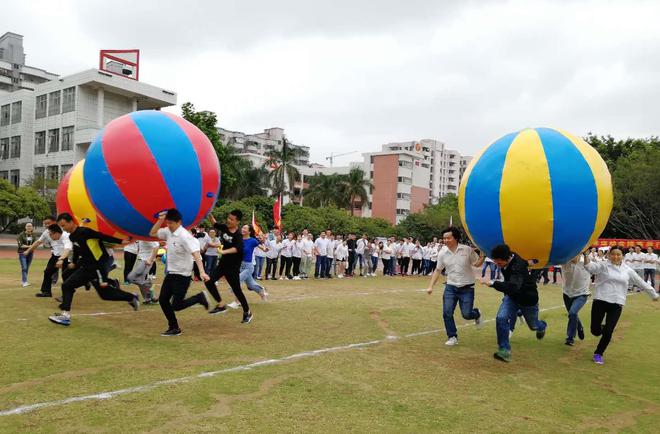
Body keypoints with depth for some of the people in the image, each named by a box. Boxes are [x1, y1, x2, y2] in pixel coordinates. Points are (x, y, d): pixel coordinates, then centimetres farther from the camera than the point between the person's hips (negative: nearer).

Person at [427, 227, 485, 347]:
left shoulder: (467, 250, -9)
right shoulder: (442, 254, -1)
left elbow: (477, 264, 3)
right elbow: (437, 271, 9)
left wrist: (482, 257, -19)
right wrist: (431, 286, 3)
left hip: (467, 288, -2)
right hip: (450, 287, 3)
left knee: (466, 314, -5)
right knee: (447, 313, -4)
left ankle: (476, 314, 33)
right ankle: (452, 337, 15)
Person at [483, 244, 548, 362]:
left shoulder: (518, 266, -39)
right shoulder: (508, 259, -15)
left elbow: (513, 287, -54)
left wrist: (492, 283, -58)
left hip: (528, 299, -5)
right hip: (512, 297, 5)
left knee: (533, 326, 21)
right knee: (501, 318, -19)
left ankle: (542, 326, 60)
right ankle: (504, 351, -9)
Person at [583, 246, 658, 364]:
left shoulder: (627, 270, 9)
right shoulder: (603, 266, -1)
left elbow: (641, 283, 20)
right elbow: (590, 267, -20)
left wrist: (654, 294, 28)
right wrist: (586, 255, -38)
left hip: (617, 305, 2)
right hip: (600, 301, -2)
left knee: (608, 332, -3)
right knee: (595, 331, 0)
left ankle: (598, 354, 19)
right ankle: (603, 327, 38)